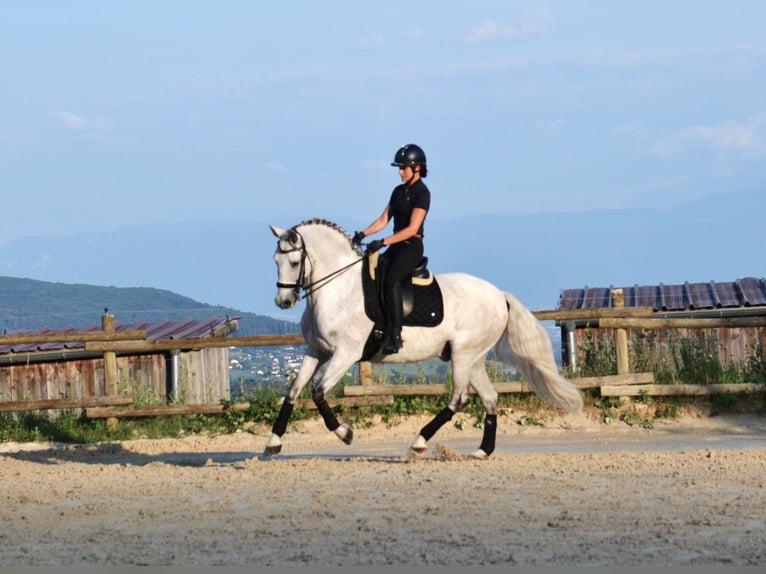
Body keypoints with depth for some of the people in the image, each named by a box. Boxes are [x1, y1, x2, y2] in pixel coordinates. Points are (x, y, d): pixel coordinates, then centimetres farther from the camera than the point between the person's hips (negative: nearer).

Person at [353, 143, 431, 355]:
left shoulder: (422, 193, -11)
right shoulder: (398, 191, 15)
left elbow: (412, 229, -18)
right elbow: (383, 220, 15)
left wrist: (383, 242, -24)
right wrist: (363, 234, -3)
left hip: (412, 247, -9)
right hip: (395, 247, 9)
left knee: (391, 281, -31)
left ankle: (395, 335, -30)